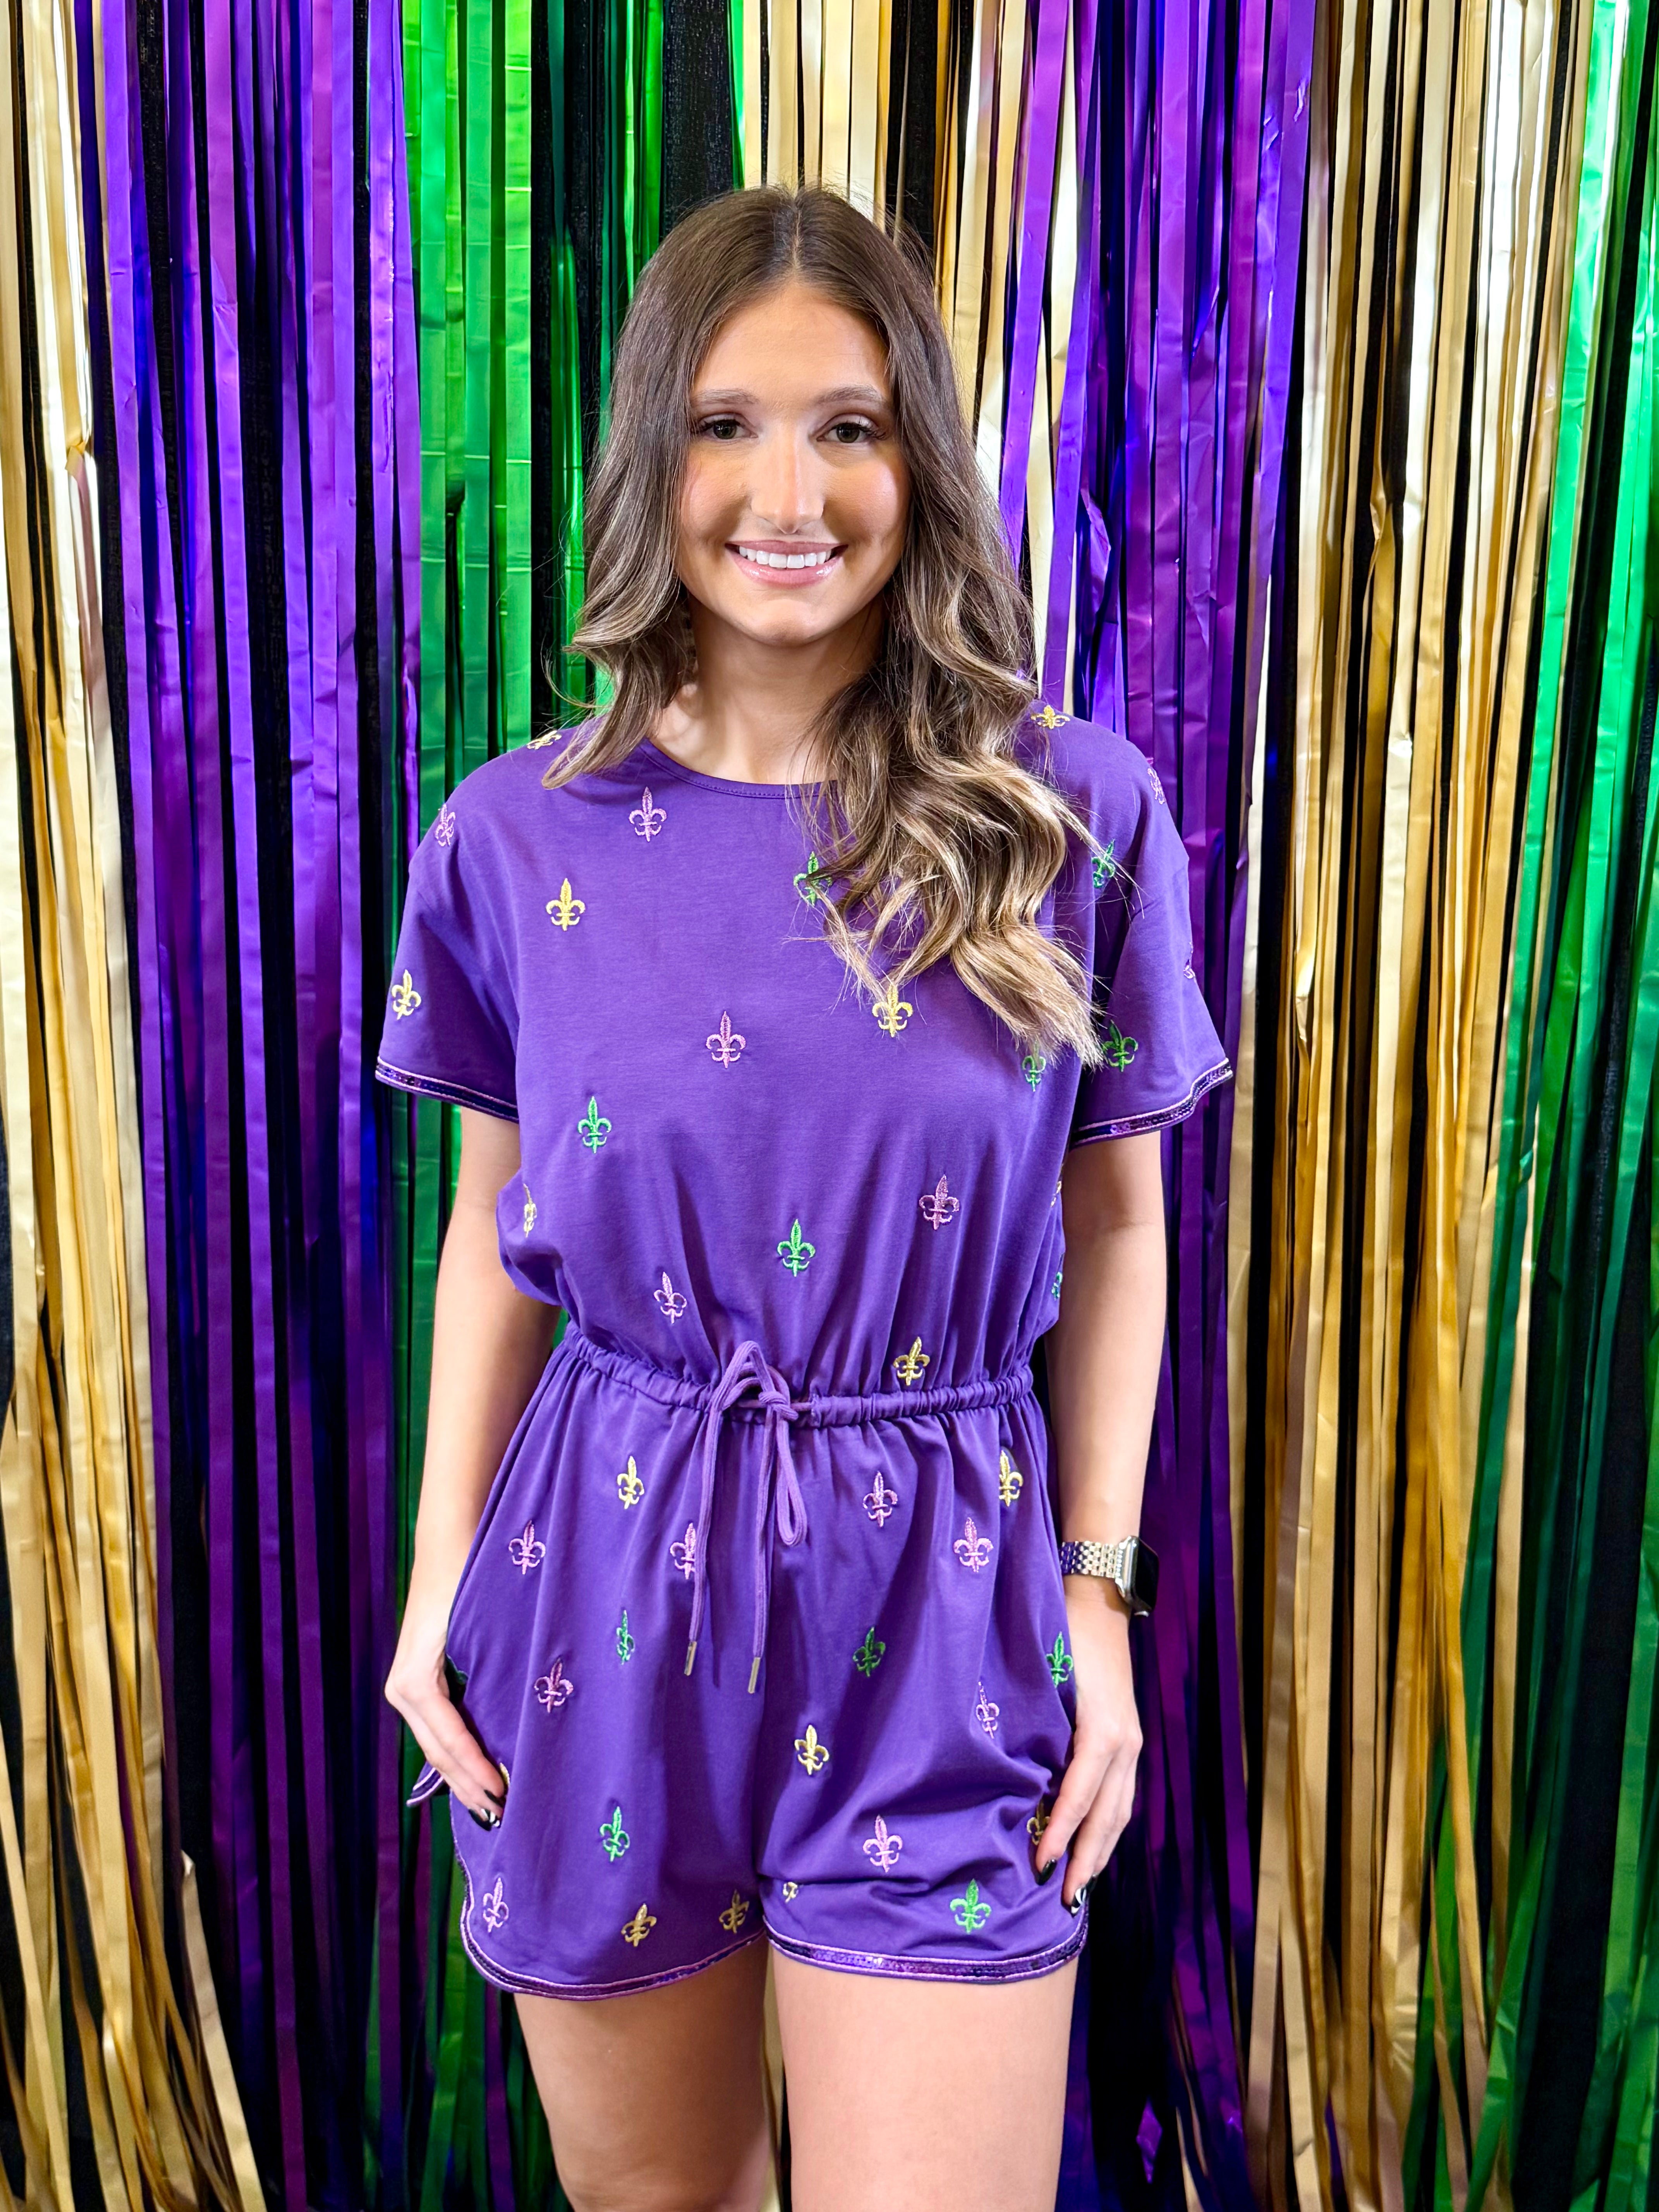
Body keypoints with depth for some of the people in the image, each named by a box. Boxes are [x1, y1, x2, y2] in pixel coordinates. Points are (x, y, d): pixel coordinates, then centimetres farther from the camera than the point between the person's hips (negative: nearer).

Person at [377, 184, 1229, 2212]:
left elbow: (1116, 1225, 2)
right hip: (602, 1590, 2)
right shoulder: (521, 834, -3)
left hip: (941, 1610, -1)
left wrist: (1099, 1588, 0)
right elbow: (494, 1224, 6)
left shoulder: (1076, 816, -6)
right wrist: (440, 1575, 5)